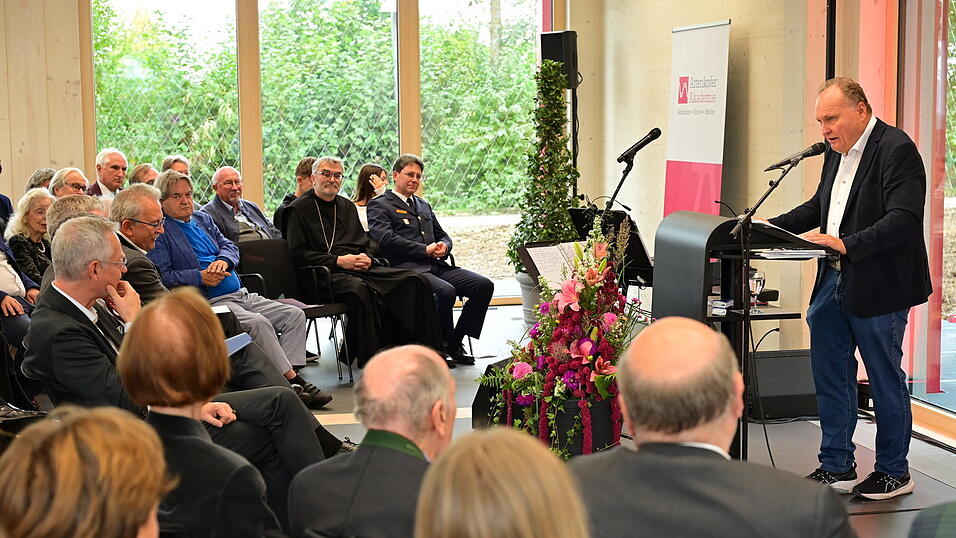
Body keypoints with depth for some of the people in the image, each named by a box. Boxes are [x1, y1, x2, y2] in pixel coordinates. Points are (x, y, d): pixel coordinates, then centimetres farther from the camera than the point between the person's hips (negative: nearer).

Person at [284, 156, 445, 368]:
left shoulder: (347, 206, 25)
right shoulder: (299, 209, 4)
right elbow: (298, 254, -6)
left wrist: (367, 257, 0)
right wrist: (338, 261, -13)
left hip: (361, 269, 7)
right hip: (325, 275, -6)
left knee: (415, 281, -14)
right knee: (359, 288, -41)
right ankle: (369, 358, -34)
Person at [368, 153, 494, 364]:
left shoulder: (424, 205, 28)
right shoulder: (379, 205, 4)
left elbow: (443, 235, 31)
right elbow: (386, 238, -11)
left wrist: (443, 246, 3)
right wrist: (425, 250, -13)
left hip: (436, 265, 8)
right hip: (408, 267, -7)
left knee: (484, 285, -11)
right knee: (446, 291, -35)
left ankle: (456, 340, -3)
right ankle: (444, 344, -13)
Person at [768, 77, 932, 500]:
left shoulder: (896, 149, -15)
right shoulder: (837, 151, 12)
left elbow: (903, 219, -25)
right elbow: (818, 206, 22)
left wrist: (847, 244, -34)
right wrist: (773, 227, 8)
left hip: (877, 288, -8)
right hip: (834, 280, 9)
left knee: (885, 379, 5)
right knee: (829, 374, 12)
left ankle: (894, 472, 19)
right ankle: (836, 467, 24)